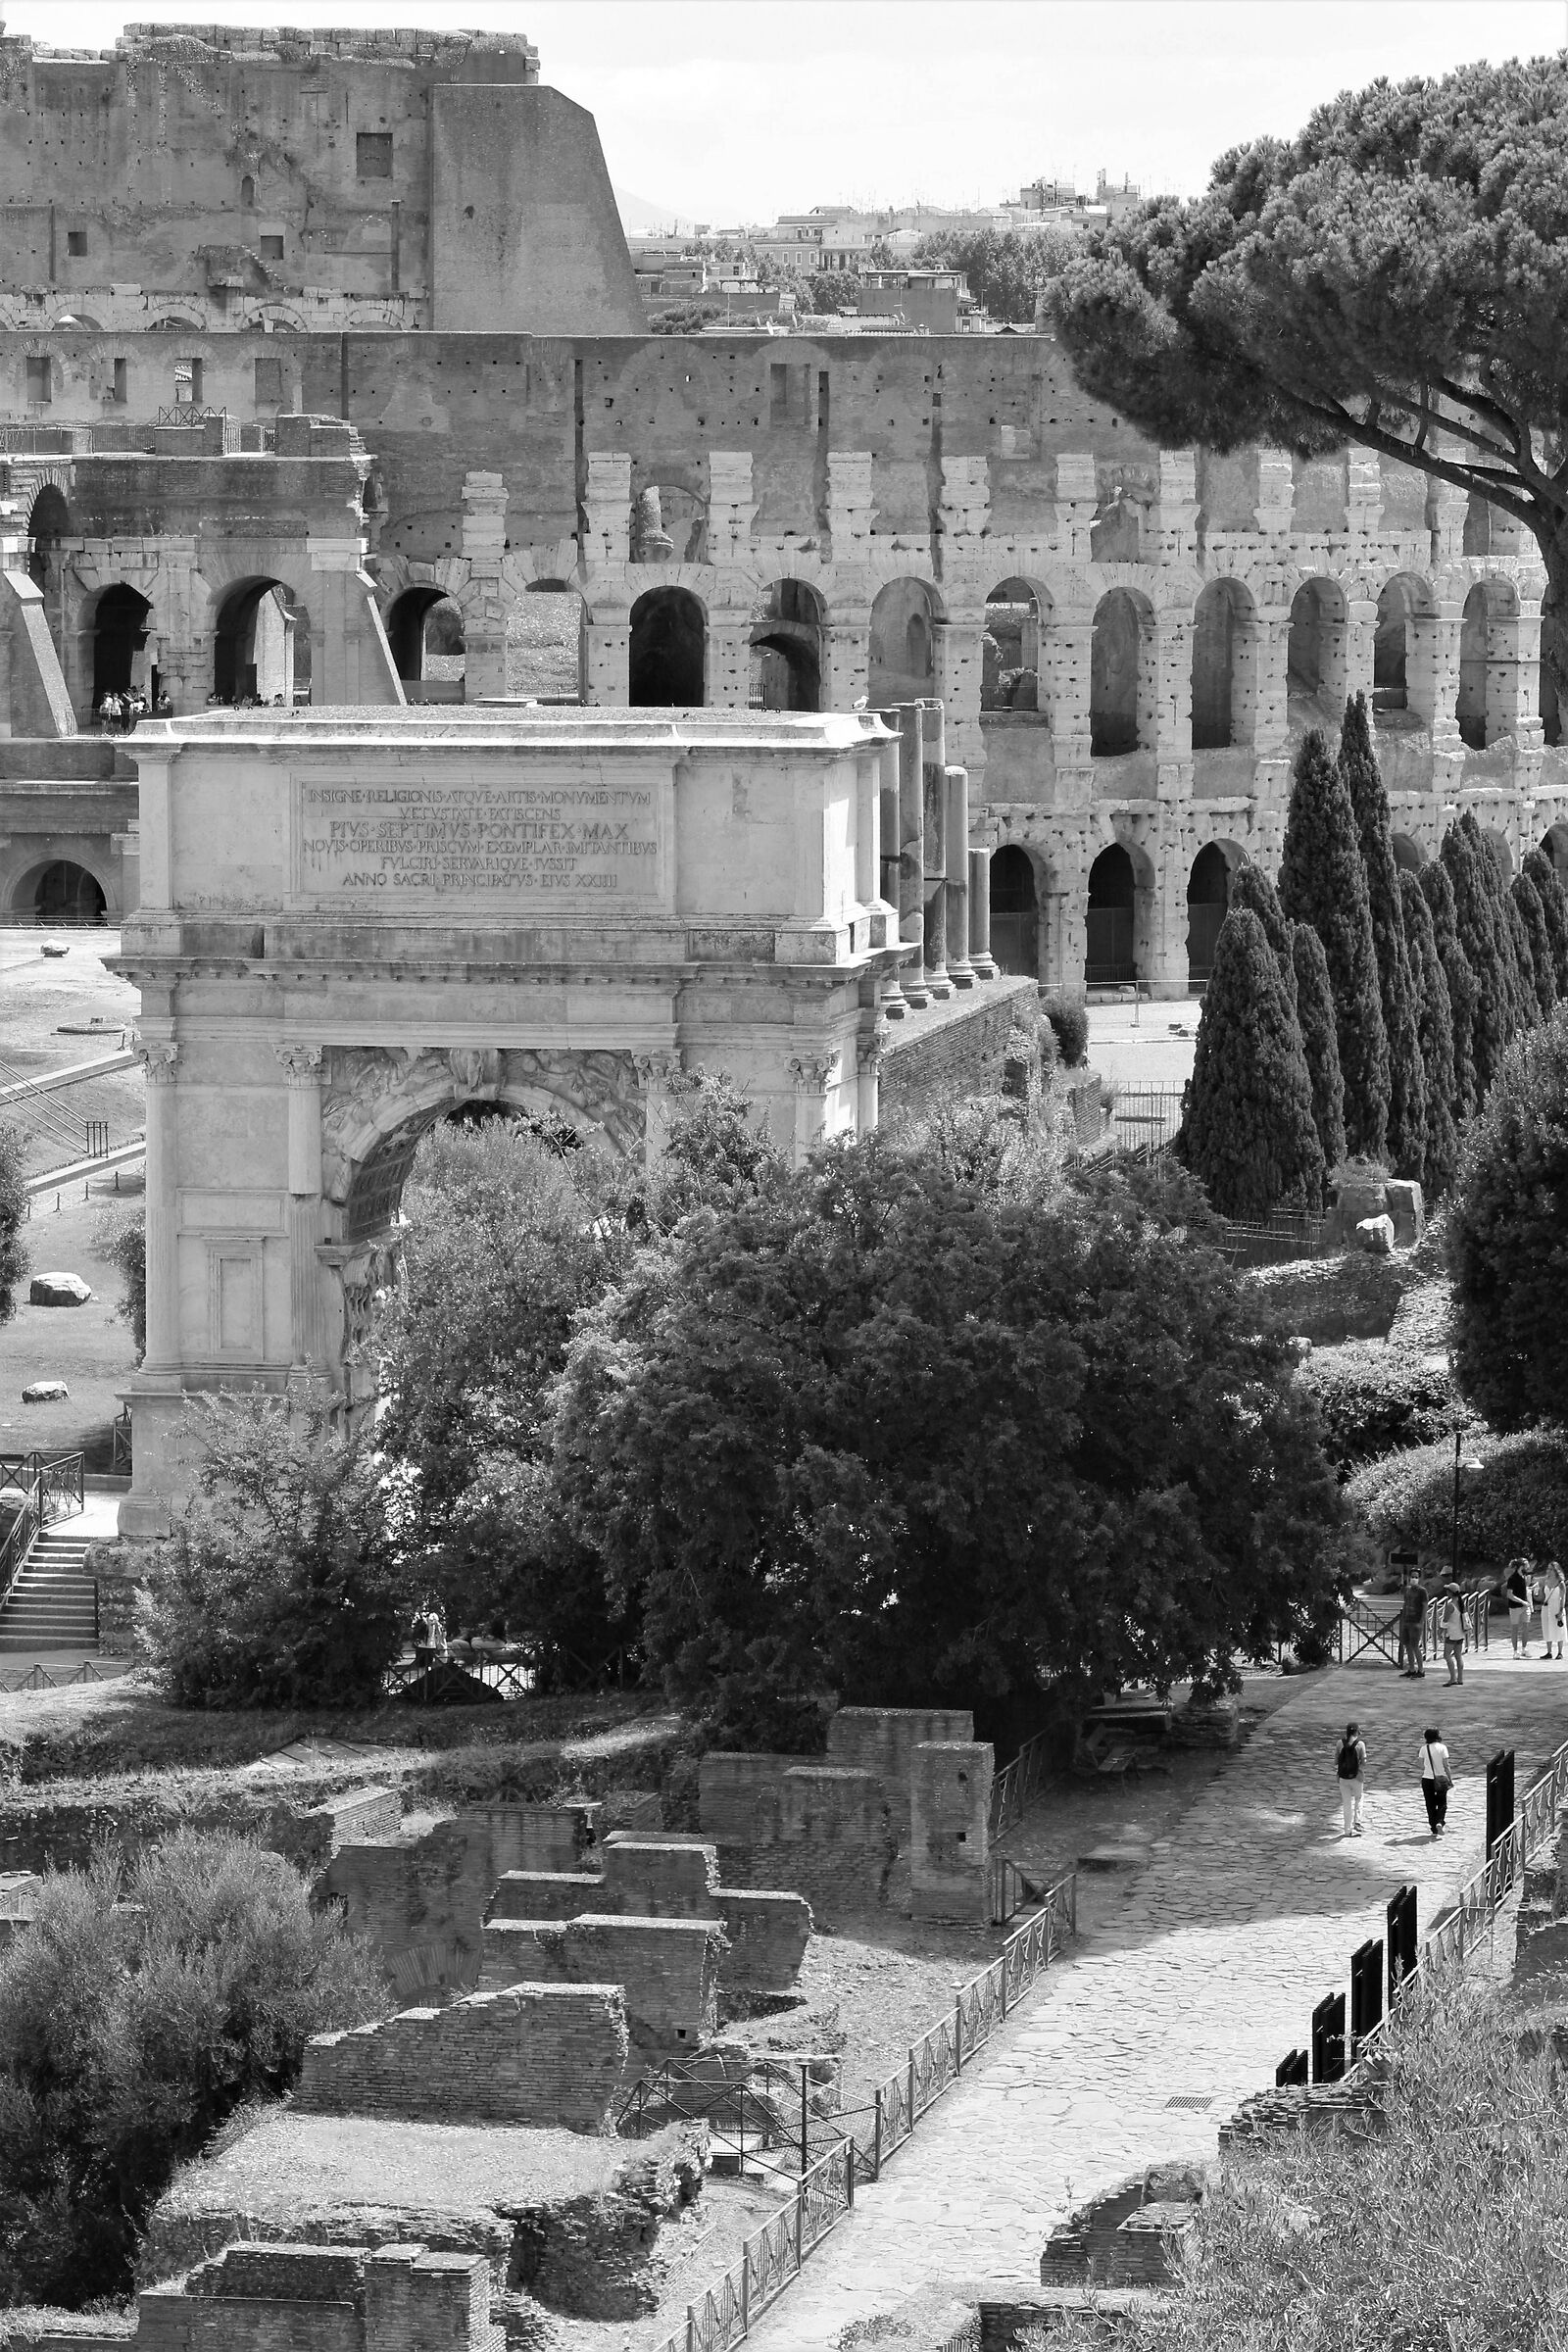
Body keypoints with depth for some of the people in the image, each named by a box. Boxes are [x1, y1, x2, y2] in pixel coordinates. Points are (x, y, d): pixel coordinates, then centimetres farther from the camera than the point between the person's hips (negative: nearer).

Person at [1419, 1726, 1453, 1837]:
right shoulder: (1442, 1748, -9)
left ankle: (1434, 1830, 11)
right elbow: (1446, 1766, -7)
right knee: (1442, 1804, 12)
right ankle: (1440, 1822, -11)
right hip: (1441, 1780, -2)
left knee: (1430, 1805, 10)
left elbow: (1422, 1766, 1)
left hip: (1427, 1779, 2)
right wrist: (1450, 1780, 3)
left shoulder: (1424, 1749, -3)